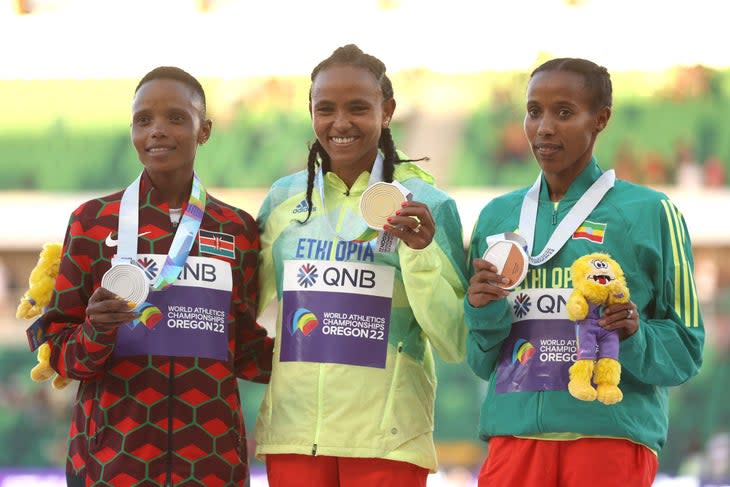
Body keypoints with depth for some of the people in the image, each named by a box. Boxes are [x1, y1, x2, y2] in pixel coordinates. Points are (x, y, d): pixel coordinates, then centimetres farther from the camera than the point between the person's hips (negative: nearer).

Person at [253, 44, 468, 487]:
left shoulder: (427, 204, -2)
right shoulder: (283, 199, 8)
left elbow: (456, 345, -5)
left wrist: (421, 252, -15)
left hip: (387, 437, -3)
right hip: (293, 429, 3)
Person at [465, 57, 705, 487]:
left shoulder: (651, 213, 1)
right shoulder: (497, 217, 13)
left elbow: (686, 350, 3)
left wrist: (634, 338, -16)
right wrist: (483, 311, -3)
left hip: (612, 437, -3)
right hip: (515, 431, 3)